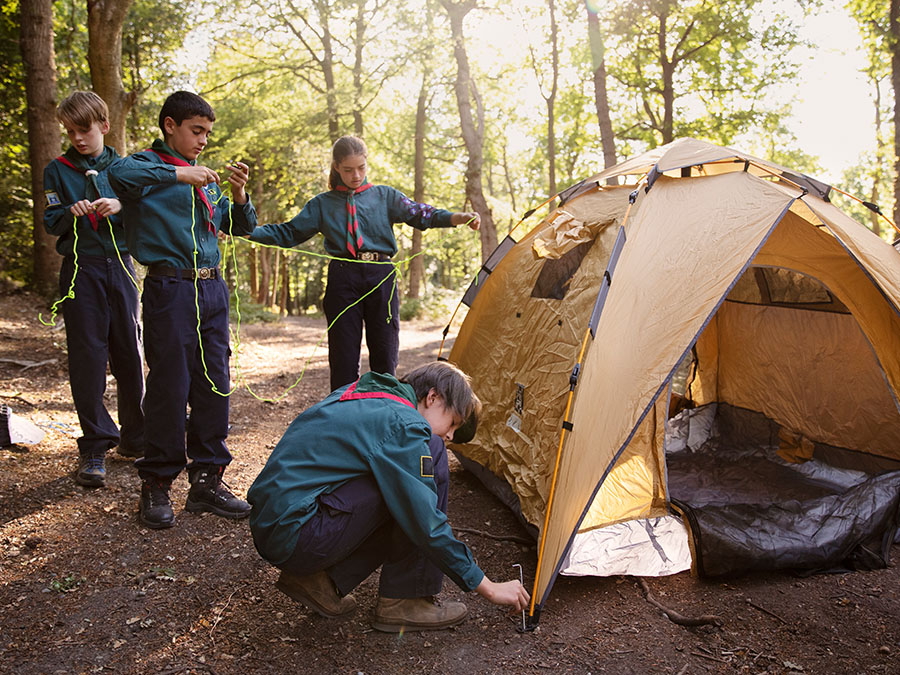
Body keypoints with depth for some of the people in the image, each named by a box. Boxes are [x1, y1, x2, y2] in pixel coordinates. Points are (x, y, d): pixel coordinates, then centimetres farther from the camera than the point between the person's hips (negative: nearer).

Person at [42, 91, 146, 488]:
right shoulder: (58, 171, 7)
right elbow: (51, 223, 4)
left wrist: (120, 208, -12)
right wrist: (72, 214, -16)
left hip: (121, 266, 1)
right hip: (81, 271, -1)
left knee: (130, 355, 4)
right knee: (87, 358, -3)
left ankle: (135, 439, 16)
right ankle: (94, 448, 4)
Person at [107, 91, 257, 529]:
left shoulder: (205, 178, 18)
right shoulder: (150, 166, 0)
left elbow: (241, 227, 22)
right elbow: (119, 173, -24)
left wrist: (239, 194, 4)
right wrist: (179, 173, -25)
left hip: (212, 288, 6)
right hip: (171, 289, -6)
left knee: (214, 384, 7)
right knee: (170, 386, -3)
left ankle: (207, 480, 17)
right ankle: (156, 485, 12)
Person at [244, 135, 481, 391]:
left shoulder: (385, 196, 10)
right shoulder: (322, 204, 11)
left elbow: (419, 214, 0)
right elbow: (288, 233, 11)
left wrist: (460, 217, -17)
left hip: (381, 277, 0)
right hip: (342, 281, 0)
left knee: (385, 355, 3)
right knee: (343, 357, 2)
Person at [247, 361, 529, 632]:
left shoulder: (353, 395, 14)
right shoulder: (402, 425, -13)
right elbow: (427, 524, -15)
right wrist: (488, 588, -5)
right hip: (297, 538, -9)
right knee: (431, 455, -10)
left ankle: (317, 580, 10)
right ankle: (403, 602, -3)